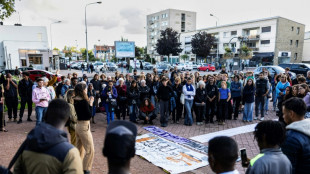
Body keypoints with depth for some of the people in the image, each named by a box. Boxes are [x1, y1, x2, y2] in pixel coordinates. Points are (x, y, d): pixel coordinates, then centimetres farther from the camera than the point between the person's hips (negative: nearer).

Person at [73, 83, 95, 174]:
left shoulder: (75, 100, 2)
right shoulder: (84, 102, -21)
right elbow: (89, 116, -19)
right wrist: (90, 104, -14)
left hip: (78, 125, 9)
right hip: (84, 126, -9)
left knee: (80, 149, 22)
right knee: (90, 150, 2)